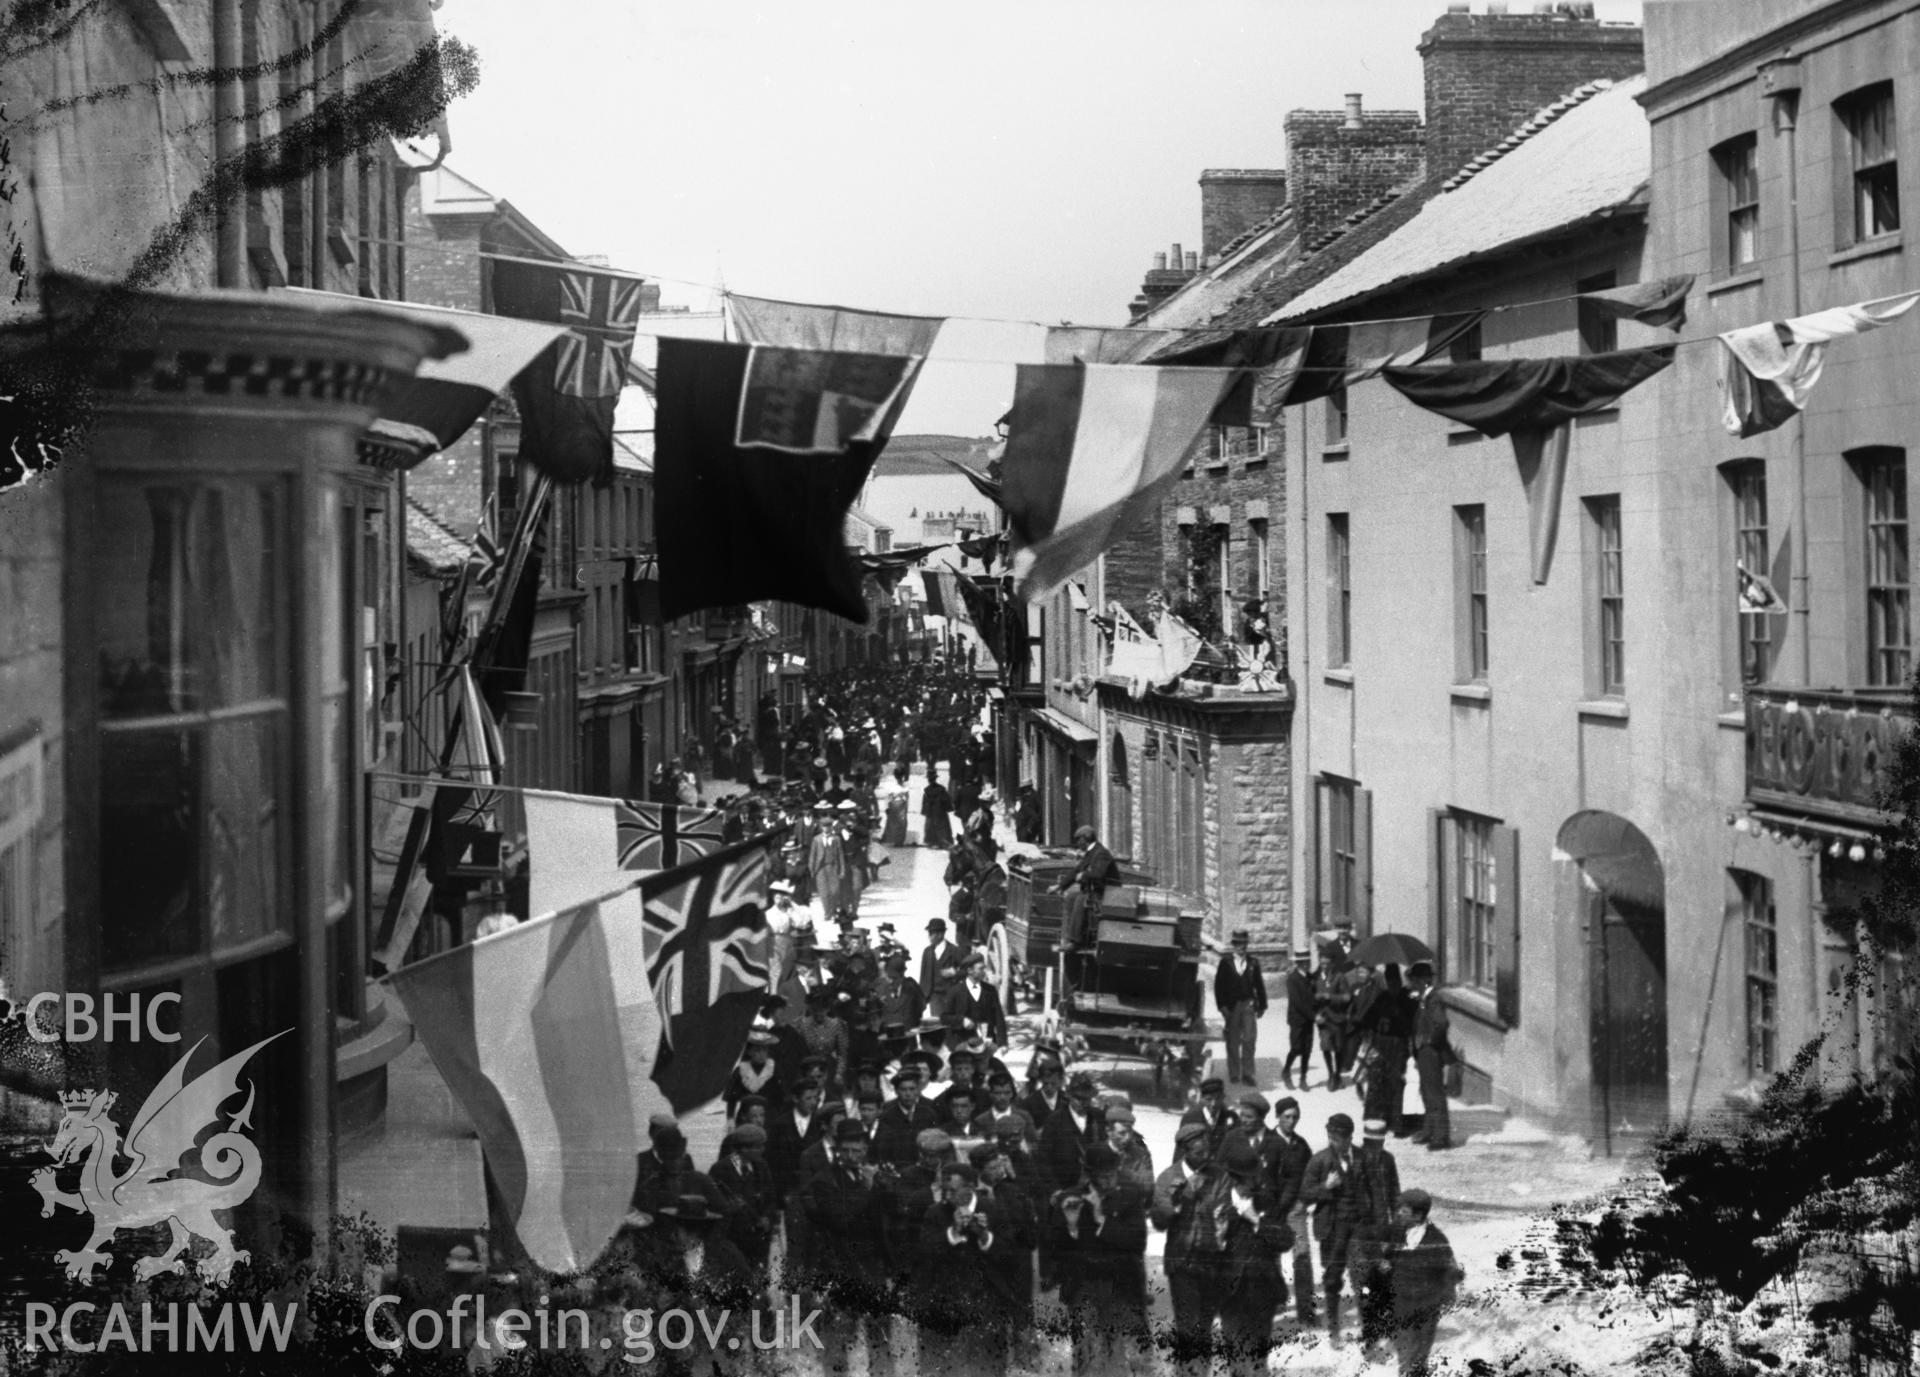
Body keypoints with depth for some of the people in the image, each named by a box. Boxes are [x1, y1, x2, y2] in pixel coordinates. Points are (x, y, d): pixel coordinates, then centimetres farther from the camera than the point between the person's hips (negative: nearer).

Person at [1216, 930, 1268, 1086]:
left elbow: (1259, 985, 10)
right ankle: (1234, 1075, 12)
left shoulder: (1253, 963, 8)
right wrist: (1222, 1006, -7)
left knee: (1249, 1039, -8)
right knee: (1233, 1042, 5)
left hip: (1248, 1005, 0)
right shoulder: (1226, 963, 4)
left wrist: (1262, 1005, 7)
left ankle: (1247, 1075, -4)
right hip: (1231, 1006, 0)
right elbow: (1219, 985, 1)